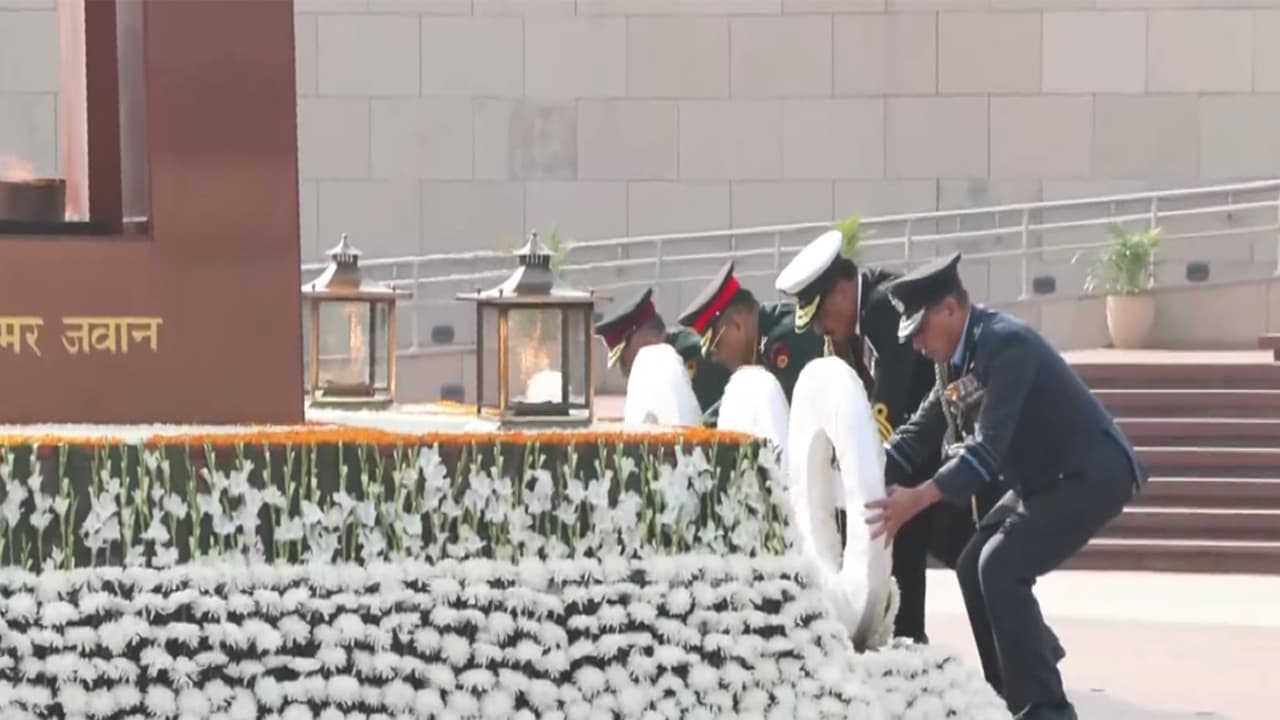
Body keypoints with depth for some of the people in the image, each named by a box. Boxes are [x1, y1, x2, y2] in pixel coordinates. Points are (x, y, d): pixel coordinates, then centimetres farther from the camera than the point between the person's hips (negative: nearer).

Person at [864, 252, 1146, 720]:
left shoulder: (1006, 344, -26)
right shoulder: (954, 359, 3)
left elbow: (990, 445, -34)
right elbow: (923, 429, 9)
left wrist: (919, 498, -41)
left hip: (1091, 473, -10)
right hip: (1044, 477, 10)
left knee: (1002, 567, -20)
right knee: (974, 567, 7)